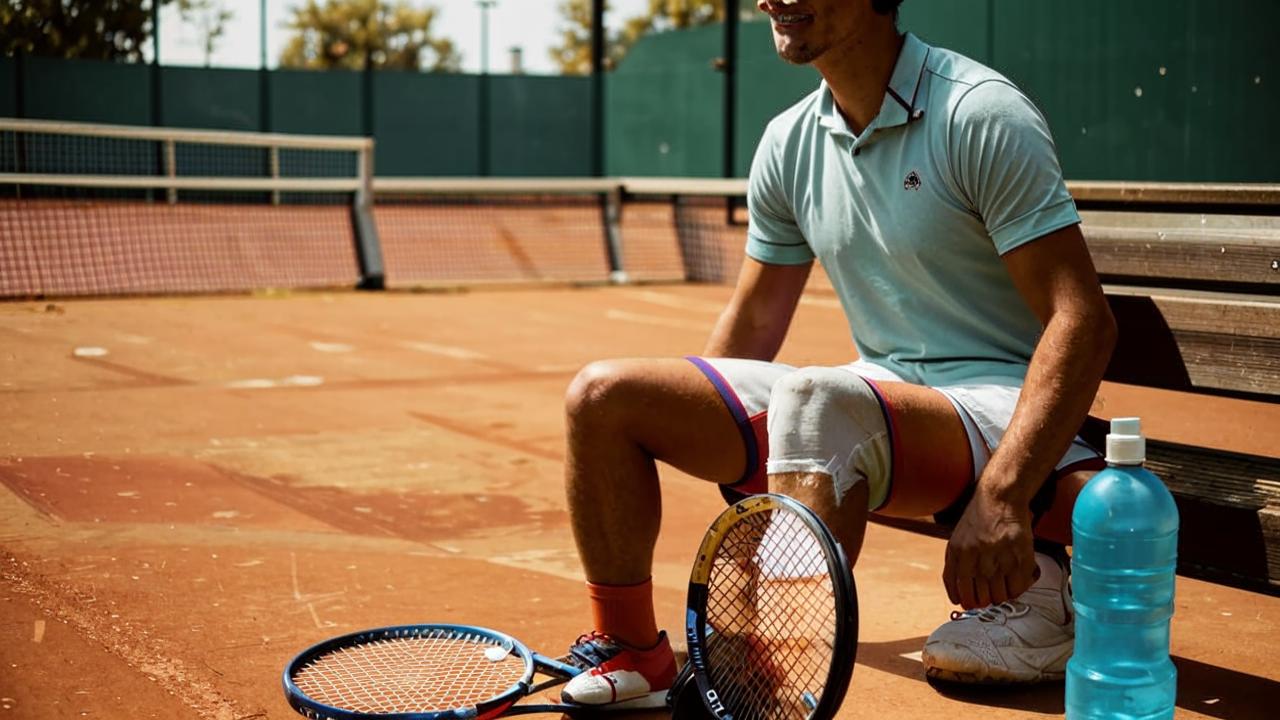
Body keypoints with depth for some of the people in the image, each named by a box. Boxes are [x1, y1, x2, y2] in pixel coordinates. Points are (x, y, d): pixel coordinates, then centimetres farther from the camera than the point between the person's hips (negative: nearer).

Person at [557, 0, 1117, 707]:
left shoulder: (981, 116, -14)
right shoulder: (788, 142, 7)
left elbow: (1083, 321, -20)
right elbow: (753, 323, 19)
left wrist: (1002, 496, -31)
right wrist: (678, 430, 12)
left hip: (995, 409, -6)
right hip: (864, 410, 7)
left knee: (814, 401, -39)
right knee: (602, 395, -5)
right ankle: (633, 654, 7)